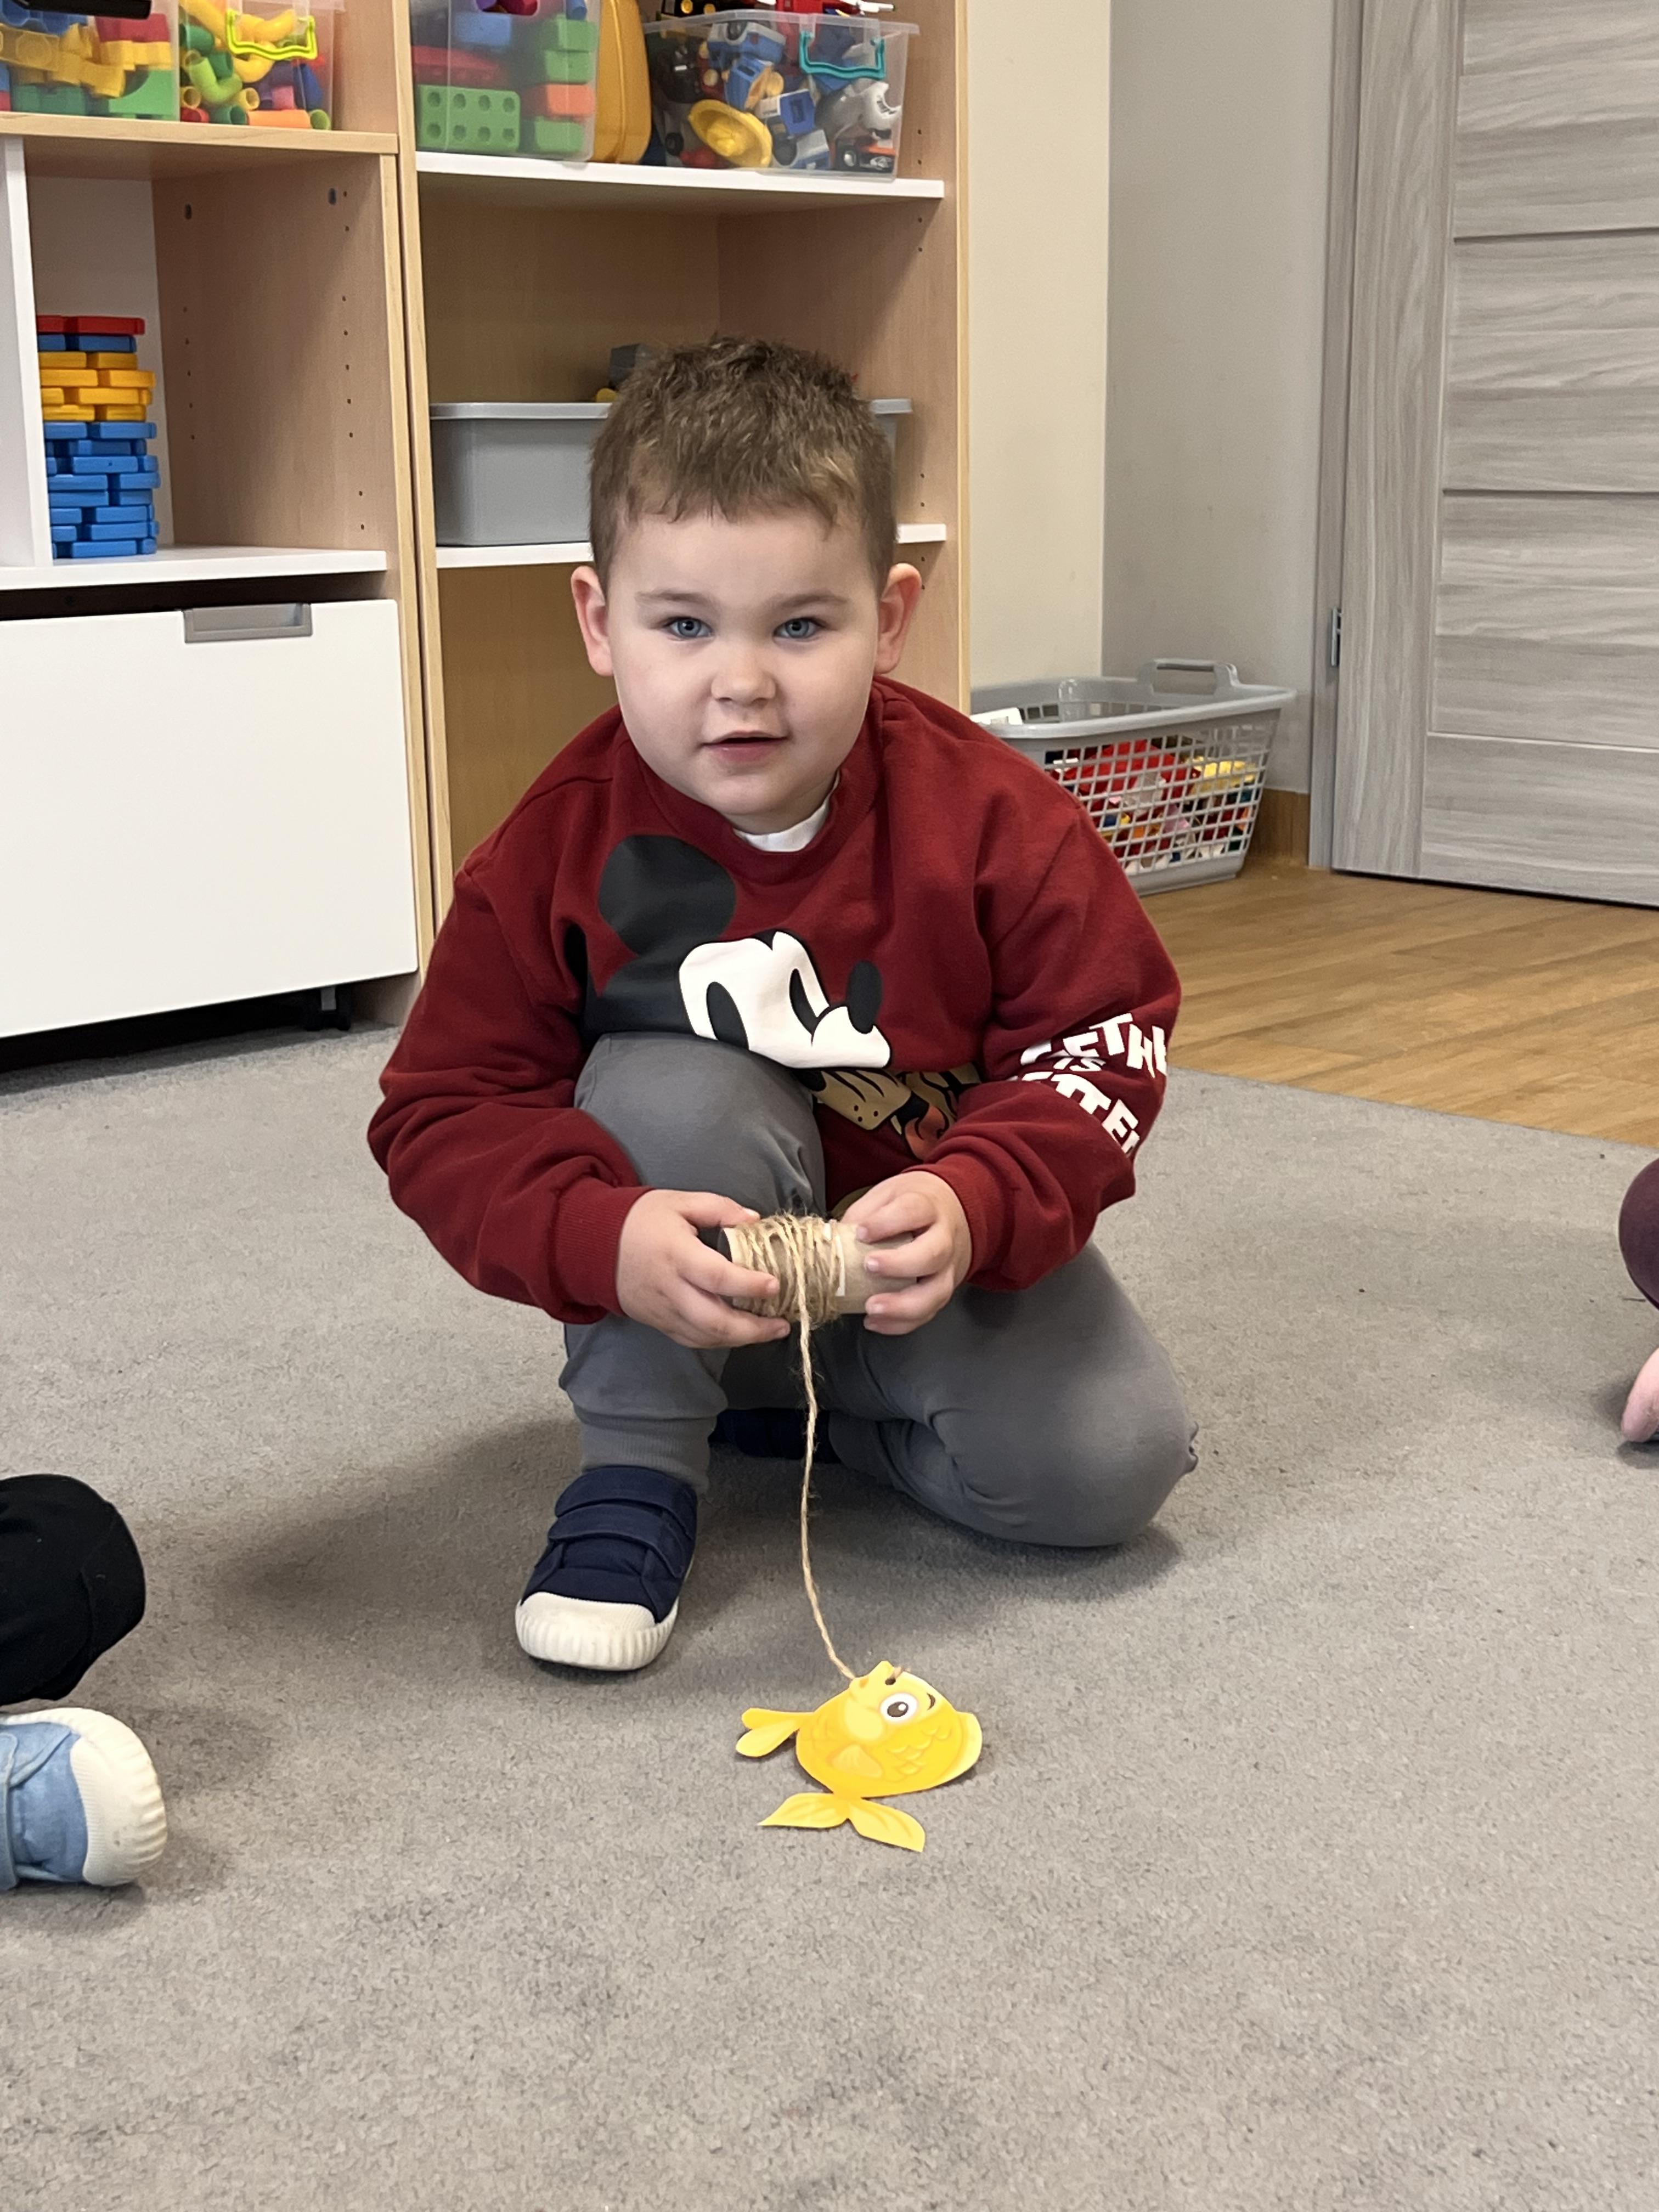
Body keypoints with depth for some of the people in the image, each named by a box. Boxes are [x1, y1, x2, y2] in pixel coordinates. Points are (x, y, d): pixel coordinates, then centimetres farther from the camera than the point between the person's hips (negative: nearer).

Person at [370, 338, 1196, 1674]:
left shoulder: (993, 820, -18)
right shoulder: (564, 848, -18)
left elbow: (1105, 1047, -13)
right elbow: (444, 1114, -17)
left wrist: (972, 1207, -33)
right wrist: (605, 1242, -37)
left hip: (934, 1253, 2)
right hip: (691, 1268, -1)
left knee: (1107, 1468, -16)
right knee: (671, 1092, -32)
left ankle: (794, 1410, 10)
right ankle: (640, 1462, -12)